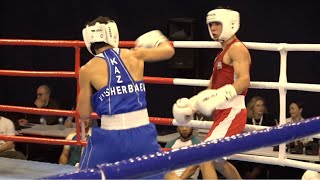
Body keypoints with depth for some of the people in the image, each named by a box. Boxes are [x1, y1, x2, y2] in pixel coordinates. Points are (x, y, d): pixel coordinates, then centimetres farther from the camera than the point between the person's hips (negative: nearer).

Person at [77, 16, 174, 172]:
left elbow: (84, 113, 6)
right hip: (142, 135, 1)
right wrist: (160, 41, 42)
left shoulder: (88, 70, 1)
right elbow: (169, 50, 20)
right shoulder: (134, 55, 5)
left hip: (110, 138, -1)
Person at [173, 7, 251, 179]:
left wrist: (218, 99, -34)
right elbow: (212, 87, 22)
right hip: (223, 113, 11)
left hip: (232, 113, -11)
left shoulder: (237, 48, -10)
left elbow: (244, 80, -24)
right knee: (218, 160, 22)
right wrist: (193, 102, 10)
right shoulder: (224, 52, 21)